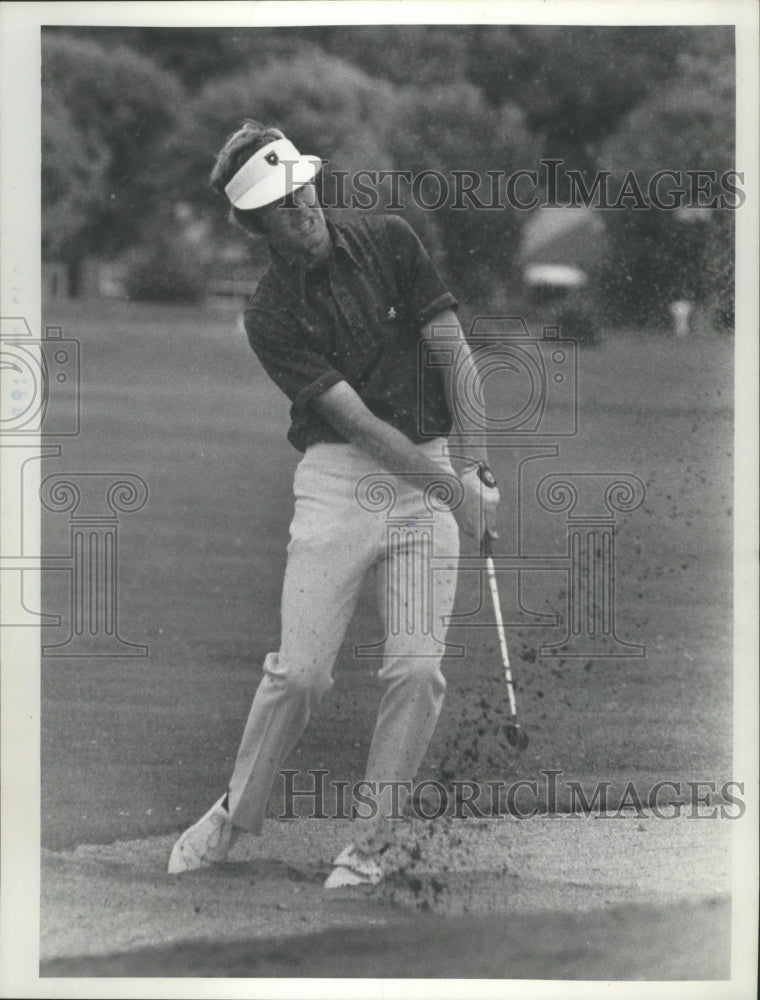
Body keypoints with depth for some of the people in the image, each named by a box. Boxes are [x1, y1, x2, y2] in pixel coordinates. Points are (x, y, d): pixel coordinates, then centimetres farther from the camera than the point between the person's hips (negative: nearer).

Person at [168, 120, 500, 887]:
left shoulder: (389, 242, 4)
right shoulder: (270, 316, -5)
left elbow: (452, 347, 1)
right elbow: (356, 420, -12)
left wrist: (477, 454, -13)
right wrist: (454, 493, -20)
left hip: (430, 473, 2)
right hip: (338, 479, -2)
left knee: (416, 671, -9)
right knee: (300, 670, -8)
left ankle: (370, 843, 2)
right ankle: (234, 817, 13)